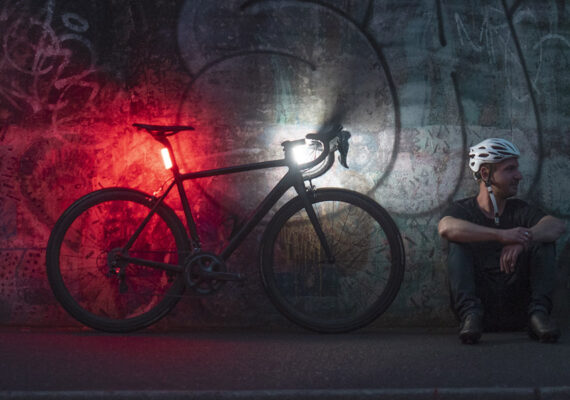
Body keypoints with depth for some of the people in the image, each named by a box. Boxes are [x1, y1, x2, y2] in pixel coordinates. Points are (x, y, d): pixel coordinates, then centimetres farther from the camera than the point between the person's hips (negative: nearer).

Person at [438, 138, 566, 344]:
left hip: (516, 312, 2)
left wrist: (521, 240, -33)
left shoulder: (519, 210, 10)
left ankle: (538, 311, -25)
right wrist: (501, 235, -35)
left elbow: (558, 225, -12)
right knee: (458, 243, -19)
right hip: (478, 302, -2)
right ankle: (471, 313, -33)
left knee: (543, 240, -12)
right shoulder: (462, 209, 3)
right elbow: (446, 228, -23)